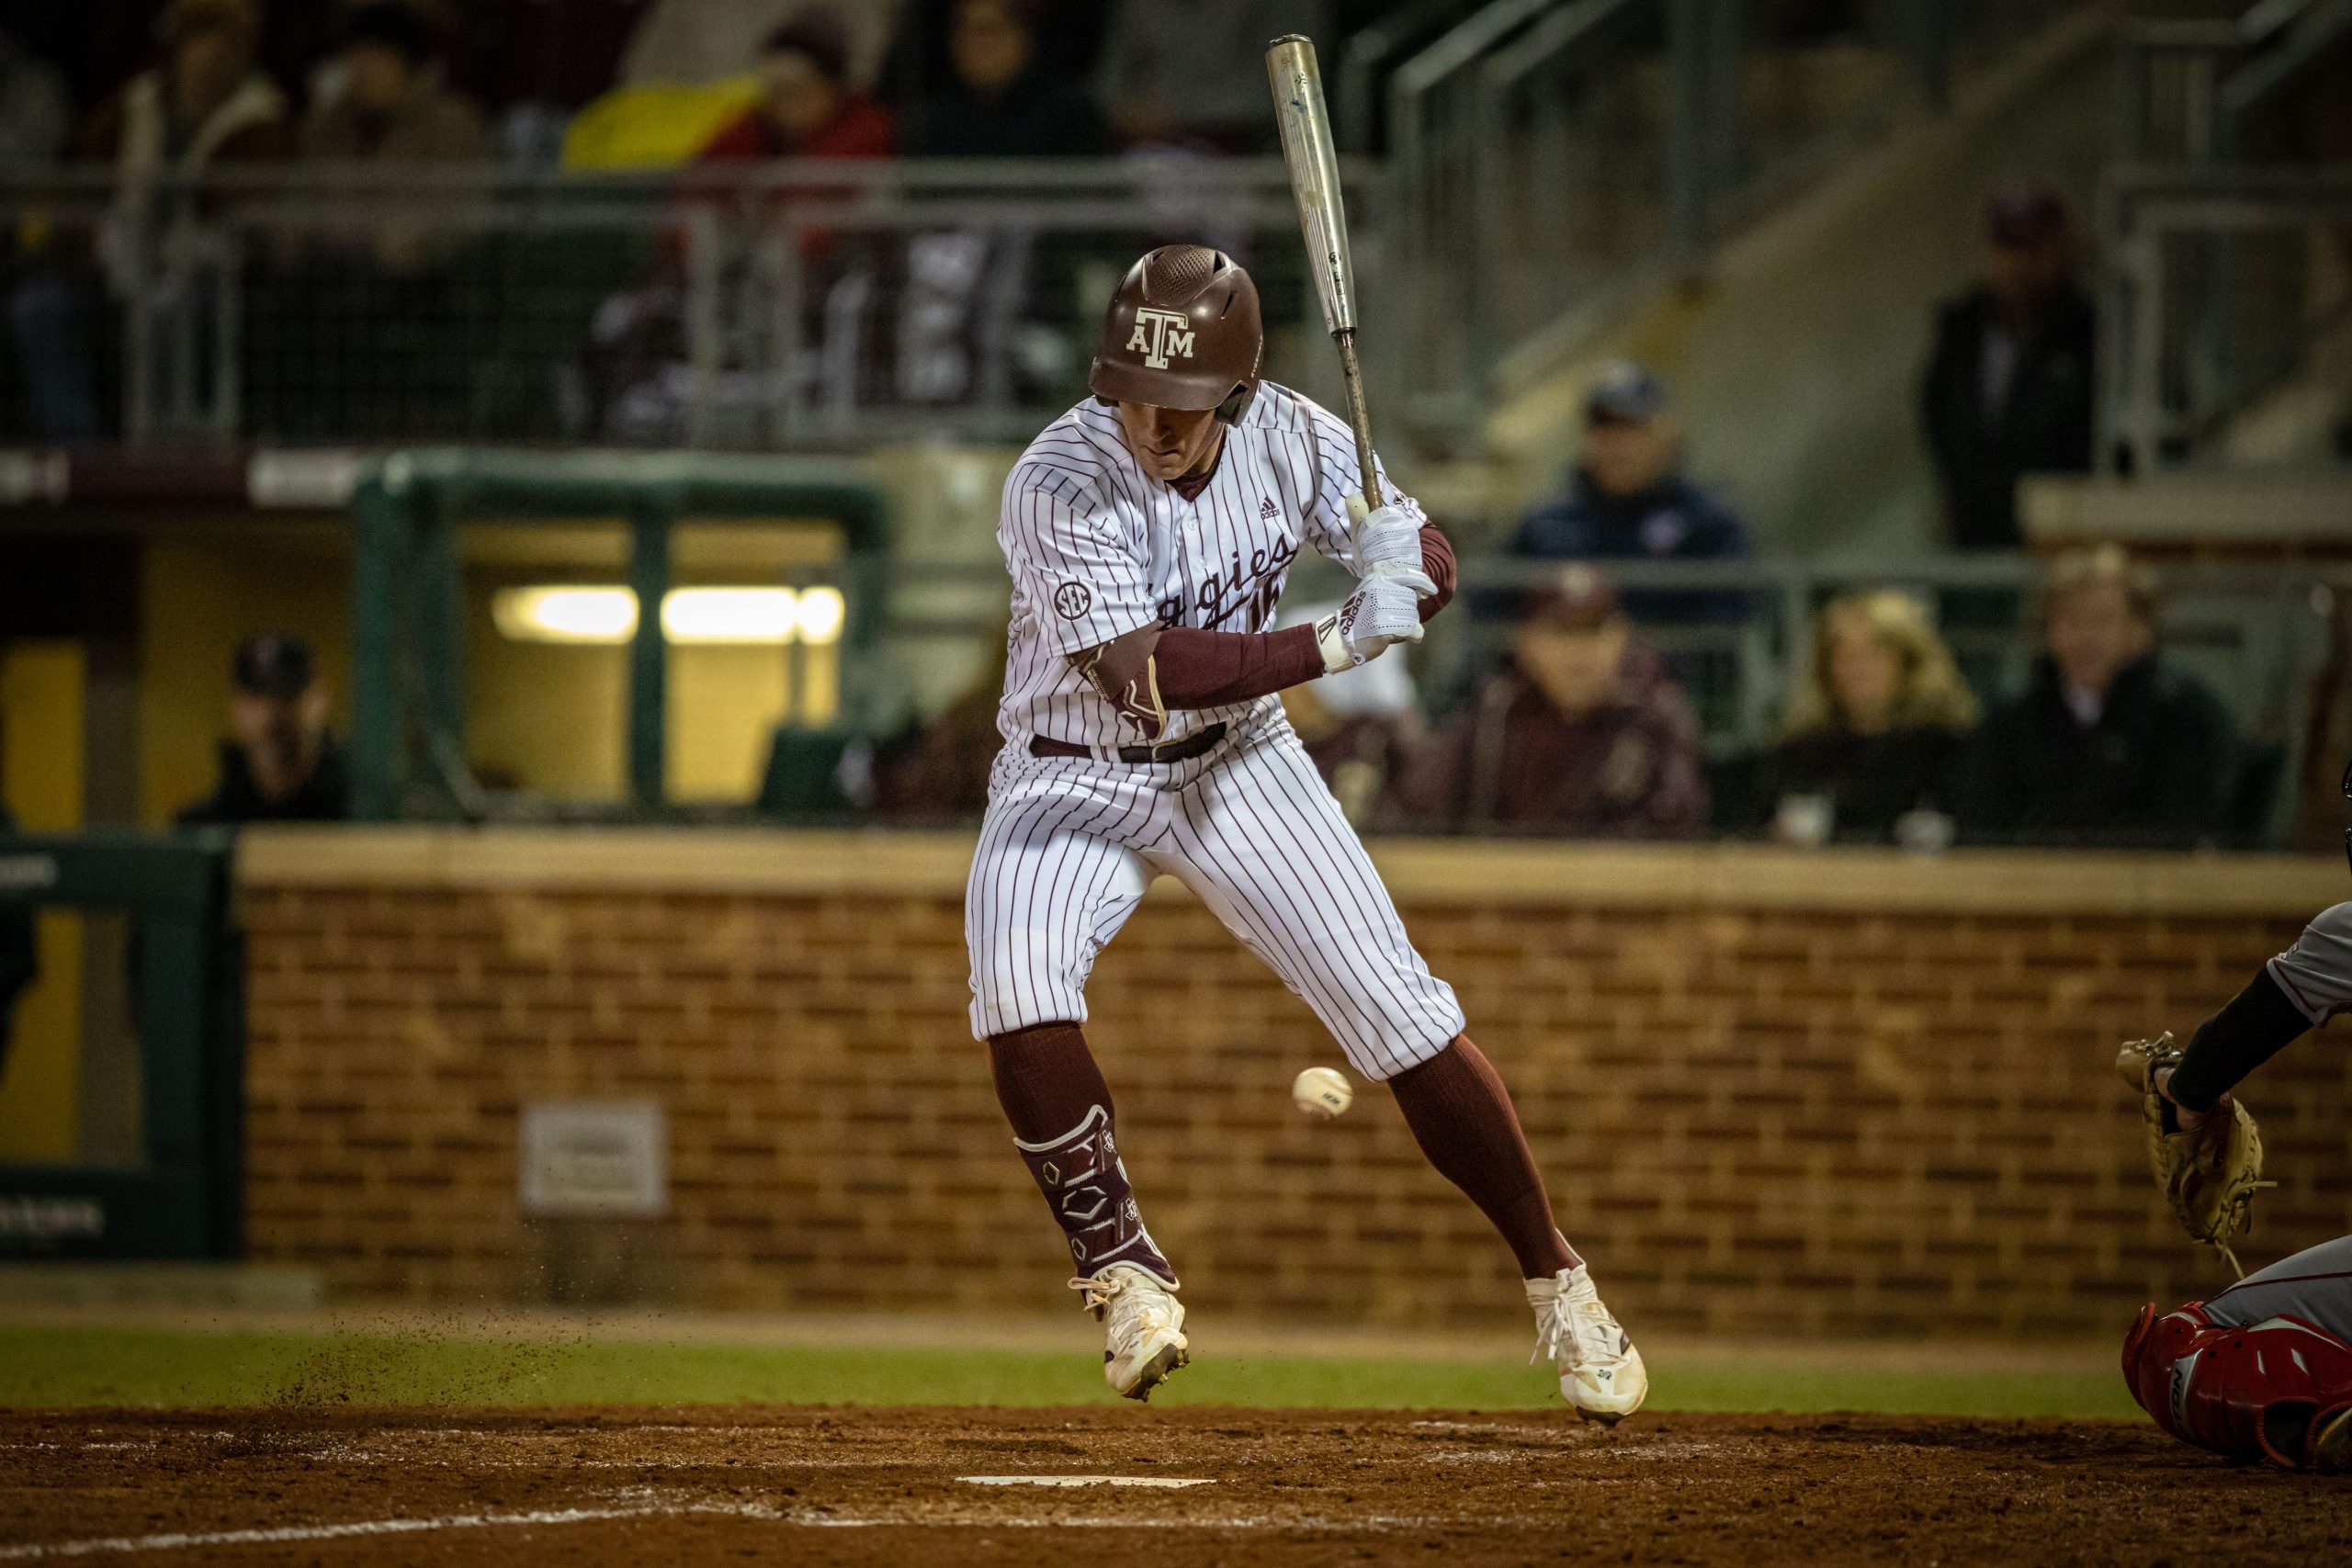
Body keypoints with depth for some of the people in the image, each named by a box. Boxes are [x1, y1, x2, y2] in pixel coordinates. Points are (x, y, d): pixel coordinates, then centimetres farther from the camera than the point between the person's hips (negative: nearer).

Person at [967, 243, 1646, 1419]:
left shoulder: (1289, 439, -14)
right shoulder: (1059, 485, -27)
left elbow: (1432, 566, -3)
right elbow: (1142, 675, -35)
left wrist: (1400, 552, -28)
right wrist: (1335, 645, -37)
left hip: (1241, 767, 3)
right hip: (1074, 781, -3)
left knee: (1404, 1022, -5)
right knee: (1017, 989, -30)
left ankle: (1557, 1284, 11)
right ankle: (1123, 1271, -12)